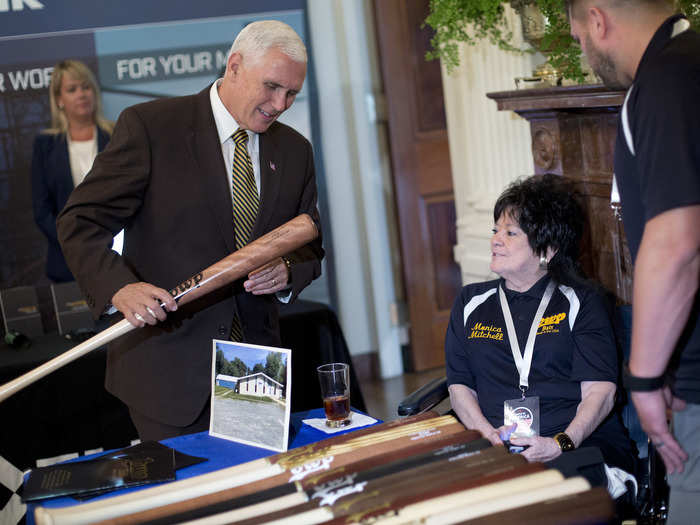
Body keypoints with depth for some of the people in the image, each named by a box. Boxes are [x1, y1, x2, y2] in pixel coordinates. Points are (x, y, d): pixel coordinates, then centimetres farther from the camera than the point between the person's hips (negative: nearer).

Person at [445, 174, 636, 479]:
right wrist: (492, 436, -7)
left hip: (583, 445, -2)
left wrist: (561, 444, -19)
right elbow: (459, 385, 13)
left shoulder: (580, 301, 9)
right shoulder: (471, 303, 20)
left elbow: (600, 390, -1)